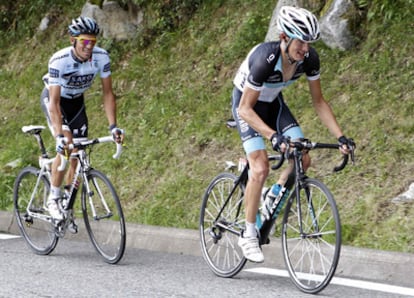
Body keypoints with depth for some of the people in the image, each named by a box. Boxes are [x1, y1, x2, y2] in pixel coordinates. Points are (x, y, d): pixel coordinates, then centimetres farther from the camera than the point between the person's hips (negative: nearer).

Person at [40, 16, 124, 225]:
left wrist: (113, 126, -26)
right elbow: (55, 102, -36)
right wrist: (60, 135, -46)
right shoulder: (59, 61, -35)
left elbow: (107, 93, -17)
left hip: (76, 102, 4)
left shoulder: (101, 57, -25)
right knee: (66, 145, -26)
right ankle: (53, 199, -13)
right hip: (53, 99, -4)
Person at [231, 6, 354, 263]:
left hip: (273, 102, 6)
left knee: (303, 159, -10)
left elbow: (318, 101, -8)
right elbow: (246, 109, -34)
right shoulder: (265, 59, -37)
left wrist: (340, 137, -17)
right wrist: (273, 136, -48)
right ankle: (249, 235, -6)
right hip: (246, 103, -6)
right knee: (261, 168, -19)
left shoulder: (310, 58, -21)